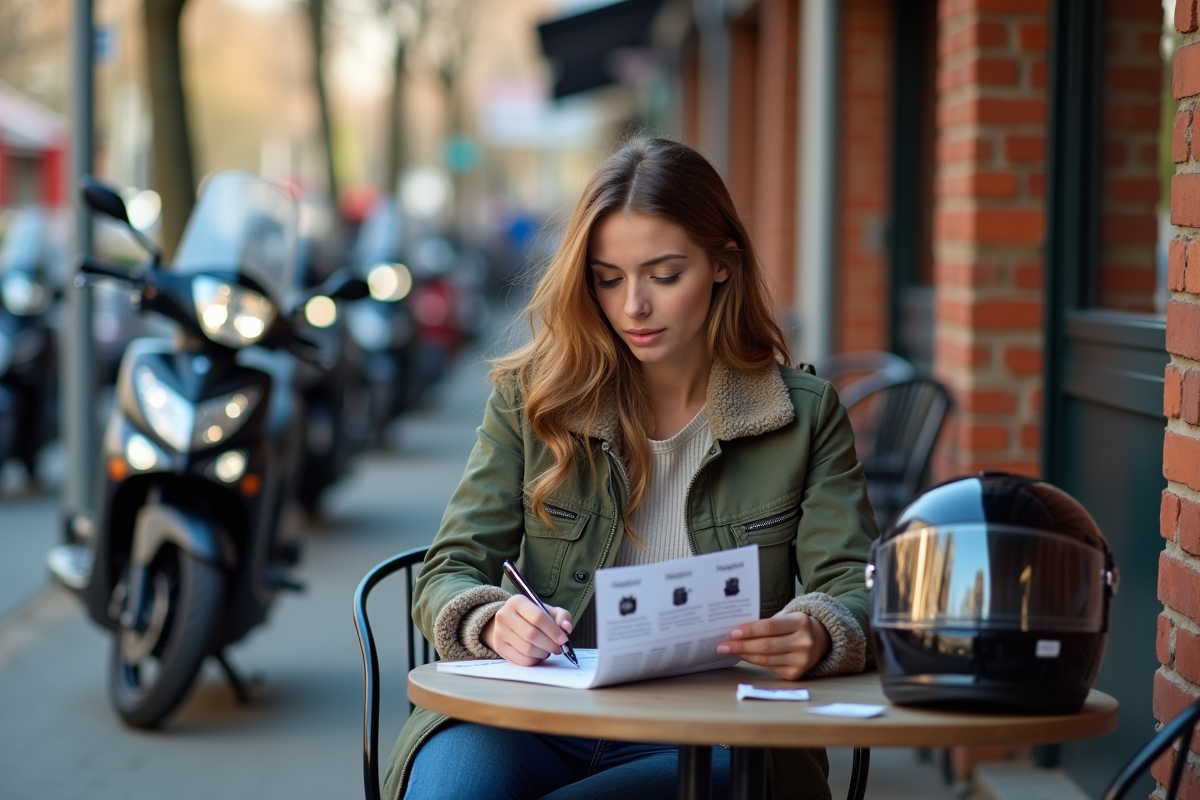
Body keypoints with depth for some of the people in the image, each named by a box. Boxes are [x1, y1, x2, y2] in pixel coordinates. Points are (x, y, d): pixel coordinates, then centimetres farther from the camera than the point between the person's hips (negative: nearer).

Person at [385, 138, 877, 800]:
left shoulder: (804, 416, 7)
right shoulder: (533, 397, 8)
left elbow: (858, 595, 0)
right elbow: (448, 575, 4)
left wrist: (817, 634, -26)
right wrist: (494, 621, -21)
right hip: (536, 725, 1)